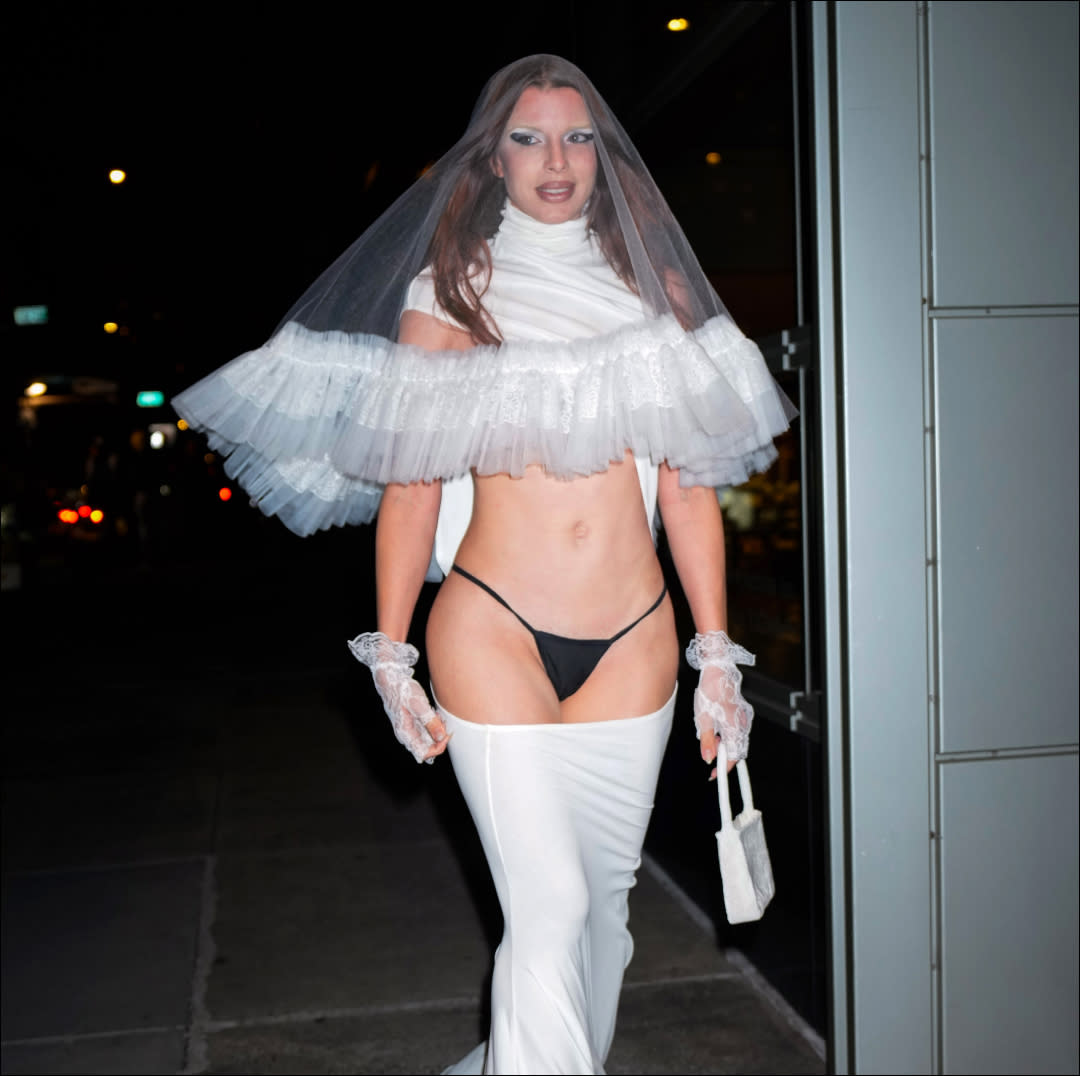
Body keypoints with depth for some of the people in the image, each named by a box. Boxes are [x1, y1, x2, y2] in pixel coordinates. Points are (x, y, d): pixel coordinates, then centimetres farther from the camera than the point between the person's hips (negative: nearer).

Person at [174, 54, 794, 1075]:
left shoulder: (652, 285, 11)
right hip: (495, 630, -3)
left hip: (633, 638, 4)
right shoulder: (448, 291, 4)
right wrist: (392, 657, -3)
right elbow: (410, 485, 1)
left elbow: (689, 483, 8)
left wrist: (717, 656, 5)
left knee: (604, 897, 14)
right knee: (547, 907, -8)